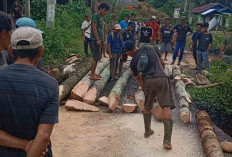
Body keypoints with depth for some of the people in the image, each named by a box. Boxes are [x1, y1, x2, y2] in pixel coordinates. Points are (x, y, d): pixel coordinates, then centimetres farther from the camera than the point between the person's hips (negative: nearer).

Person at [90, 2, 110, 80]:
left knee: (97, 58, 11)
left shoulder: (101, 17, 18)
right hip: (96, 39, -9)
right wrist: (98, 39, -20)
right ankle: (92, 75, -4)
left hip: (100, 40, 9)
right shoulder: (96, 15, -10)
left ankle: (93, 73, 17)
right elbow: (94, 28, -16)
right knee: (96, 57, -8)